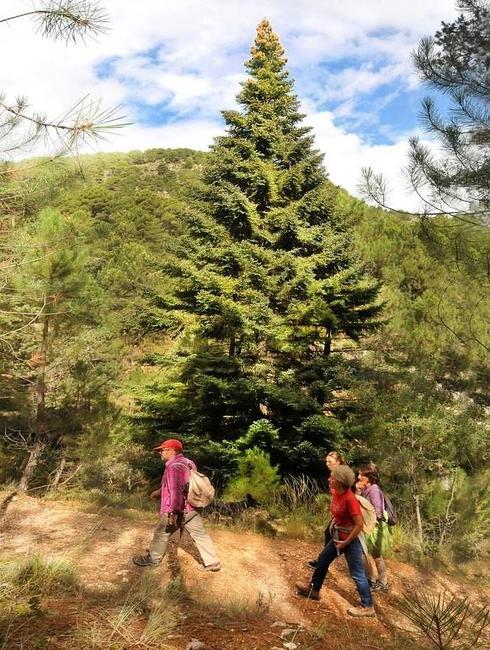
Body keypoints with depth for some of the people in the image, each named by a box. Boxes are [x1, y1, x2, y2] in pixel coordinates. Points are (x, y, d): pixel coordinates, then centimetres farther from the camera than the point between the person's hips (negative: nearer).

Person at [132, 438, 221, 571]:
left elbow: (176, 491, -27)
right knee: (200, 535, 10)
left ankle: (153, 559, 28)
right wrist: (159, 491, 35)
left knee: (161, 534, 12)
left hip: (177, 510, -8)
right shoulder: (186, 463, 12)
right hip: (191, 509, 8)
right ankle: (212, 562, 13)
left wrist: (173, 513, -26)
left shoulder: (174, 466, -19)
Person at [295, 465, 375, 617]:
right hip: (338, 537, 9)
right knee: (323, 559, 21)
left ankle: (368, 607, 18)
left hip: (350, 540, -9)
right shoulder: (336, 493, -5)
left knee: (357, 574, 2)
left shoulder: (350, 499, -30)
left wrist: (346, 542, -19)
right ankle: (313, 589, 39)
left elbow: (359, 525, -26)